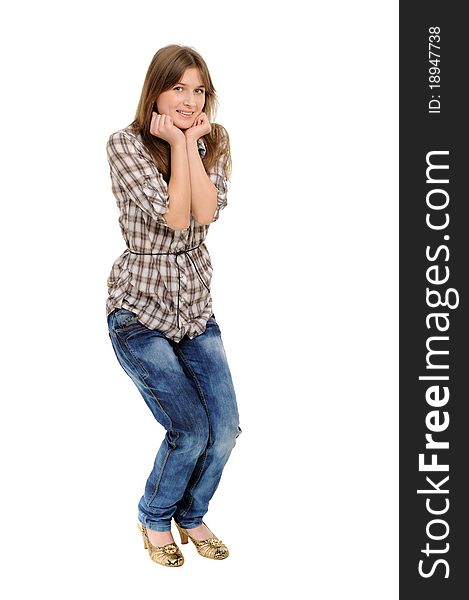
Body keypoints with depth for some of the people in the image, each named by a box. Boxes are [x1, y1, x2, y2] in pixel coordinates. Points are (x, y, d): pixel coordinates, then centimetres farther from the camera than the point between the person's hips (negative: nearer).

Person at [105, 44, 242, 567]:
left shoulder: (213, 142, 4)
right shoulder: (126, 143, -10)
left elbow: (206, 212, -15)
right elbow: (173, 216, -21)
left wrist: (191, 141, -15)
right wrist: (176, 141, -16)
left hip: (196, 308, 5)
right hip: (140, 310, -5)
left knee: (225, 429, -1)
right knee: (191, 429, -11)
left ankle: (190, 514, 28)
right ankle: (154, 519, 19)